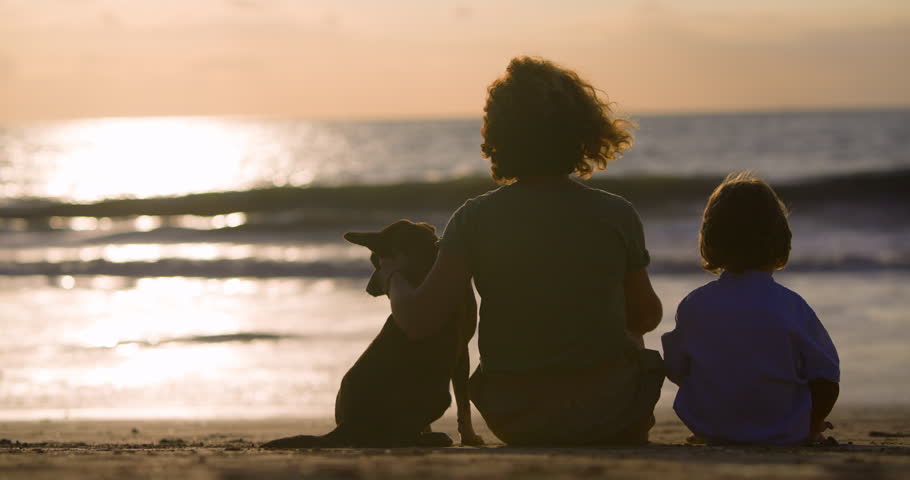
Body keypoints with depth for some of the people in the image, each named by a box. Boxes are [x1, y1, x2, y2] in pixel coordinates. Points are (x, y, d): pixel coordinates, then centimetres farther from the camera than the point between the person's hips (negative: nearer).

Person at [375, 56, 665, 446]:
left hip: (513, 420, 1)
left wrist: (393, 274, 6)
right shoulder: (616, 215, -11)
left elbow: (417, 321, -15)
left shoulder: (475, 219, -12)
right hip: (606, 411, -1)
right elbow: (646, 317, 3)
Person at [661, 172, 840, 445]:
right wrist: (810, 429, 11)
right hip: (783, 432, -2)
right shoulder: (792, 307, -13)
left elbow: (676, 372, 2)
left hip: (709, 430, 2)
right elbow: (826, 383, -9)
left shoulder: (692, 306, -9)